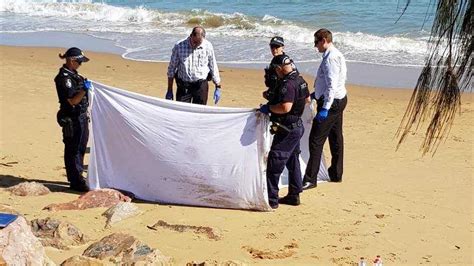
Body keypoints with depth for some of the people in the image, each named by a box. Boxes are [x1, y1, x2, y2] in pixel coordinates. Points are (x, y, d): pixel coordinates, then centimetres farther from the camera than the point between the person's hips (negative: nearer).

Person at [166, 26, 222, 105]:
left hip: (201, 85, 1)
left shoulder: (208, 47, -4)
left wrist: (218, 88, 7)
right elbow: (171, 69, 0)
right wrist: (169, 90, 1)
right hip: (183, 85, 0)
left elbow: (213, 68, 7)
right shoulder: (179, 46, -7)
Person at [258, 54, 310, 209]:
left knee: (274, 164, -6)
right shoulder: (300, 80, 8)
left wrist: (268, 107, -20)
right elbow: (307, 99, 23)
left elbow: (285, 107, -32)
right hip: (296, 126, 10)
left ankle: (271, 200, -3)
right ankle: (294, 196, 27)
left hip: (287, 130, -10)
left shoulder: (288, 84, -23)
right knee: (292, 161, 18)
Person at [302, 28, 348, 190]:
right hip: (339, 100, 11)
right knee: (335, 137, 18)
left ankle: (310, 179, -9)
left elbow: (332, 85, -26)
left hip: (332, 102, -11)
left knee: (316, 140, -10)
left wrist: (325, 108, -30)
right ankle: (336, 174, 29)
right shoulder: (336, 55, 13)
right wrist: (317, 93, 29)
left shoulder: (331, 58, -19)